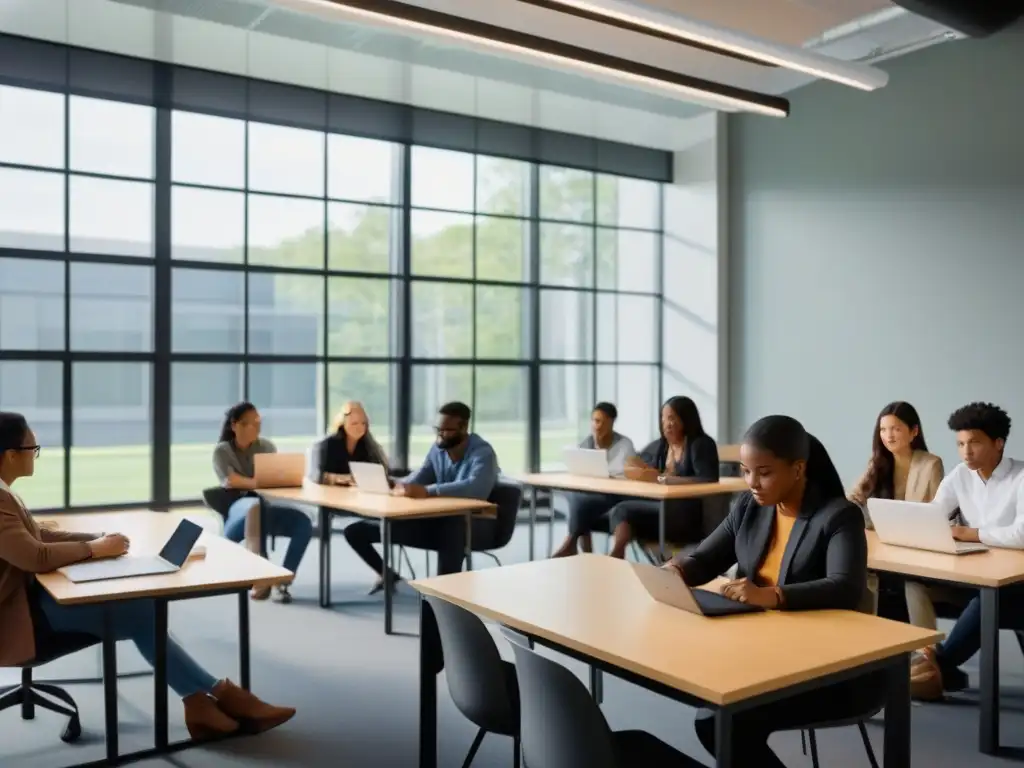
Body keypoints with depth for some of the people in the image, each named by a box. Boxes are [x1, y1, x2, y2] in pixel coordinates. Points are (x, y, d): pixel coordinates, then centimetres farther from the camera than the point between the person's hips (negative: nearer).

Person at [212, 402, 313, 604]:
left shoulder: (266, 446, 17)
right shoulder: (222, 450, 7)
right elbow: (231, 481, -10)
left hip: (265, 510, 4)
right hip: (235, 513, -3)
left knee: (304, 522, -28)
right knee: (254, 506, -42)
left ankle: (283, 580, -25)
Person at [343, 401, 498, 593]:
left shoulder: (483, 453, -16)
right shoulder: (438, 448, 5)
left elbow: (478, 488, -34)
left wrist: (427, 491, -42)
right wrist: (403, 487, -20)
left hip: (469, 526, -6)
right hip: (434, 521, 6)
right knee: (354, 531, 2)